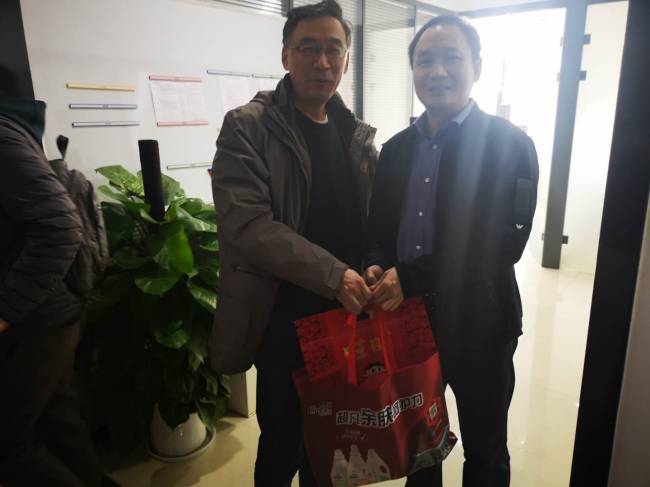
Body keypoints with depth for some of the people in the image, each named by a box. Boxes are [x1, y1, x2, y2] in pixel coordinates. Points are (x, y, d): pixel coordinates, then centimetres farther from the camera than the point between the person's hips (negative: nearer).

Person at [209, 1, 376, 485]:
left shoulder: (358, 135, 9)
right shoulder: (246, 128, -8)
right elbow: (245, 222, -20)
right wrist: (332, 274, -24)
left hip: (346, 314, 5)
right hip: (285, 317, -4)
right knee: (283, 441, 12)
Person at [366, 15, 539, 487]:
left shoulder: (510, 144, -10)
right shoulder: (395, 148, 6)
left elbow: (506, 241, -17)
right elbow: (379, 228, 8)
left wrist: (409, 277, -22)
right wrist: (377, 269, -14)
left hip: (477, 323, -4)